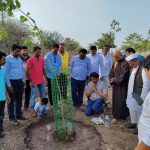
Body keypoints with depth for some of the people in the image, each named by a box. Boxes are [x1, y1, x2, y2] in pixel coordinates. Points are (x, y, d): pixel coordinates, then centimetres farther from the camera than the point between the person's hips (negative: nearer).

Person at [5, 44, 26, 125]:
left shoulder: (19, 59, 9)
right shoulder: (8, 59, -11)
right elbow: (6, 73, -13)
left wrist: (24, 80, 11)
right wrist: (9, 85, -15)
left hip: (20, 81, 6)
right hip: (12, 82, -6)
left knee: (19, 99, 17)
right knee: (12, 100, 6)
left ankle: (19, 115, 33)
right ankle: (12, 118, 20)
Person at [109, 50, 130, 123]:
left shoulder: (125, 63, -13)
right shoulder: (115, 63, 9)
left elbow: (124, 75, -19)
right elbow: (111, 73, 11)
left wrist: (116, 80, -10)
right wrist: (111, 79, -7)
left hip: (122, 86, -6)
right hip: (115, 85, 6)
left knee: (122, 101, 0)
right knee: (115, 100, 11)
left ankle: (123, 115, 15)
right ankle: (115, 116, 22)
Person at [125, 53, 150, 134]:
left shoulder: (143, 69, -24)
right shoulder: (133, 69, 4)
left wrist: (142, 98, -19)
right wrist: (129, 94, 13)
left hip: (139, 96, -8)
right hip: (132, 95, 8)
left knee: (139, 111, 9)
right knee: (132, 109, 22)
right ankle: (133, 122, 43)